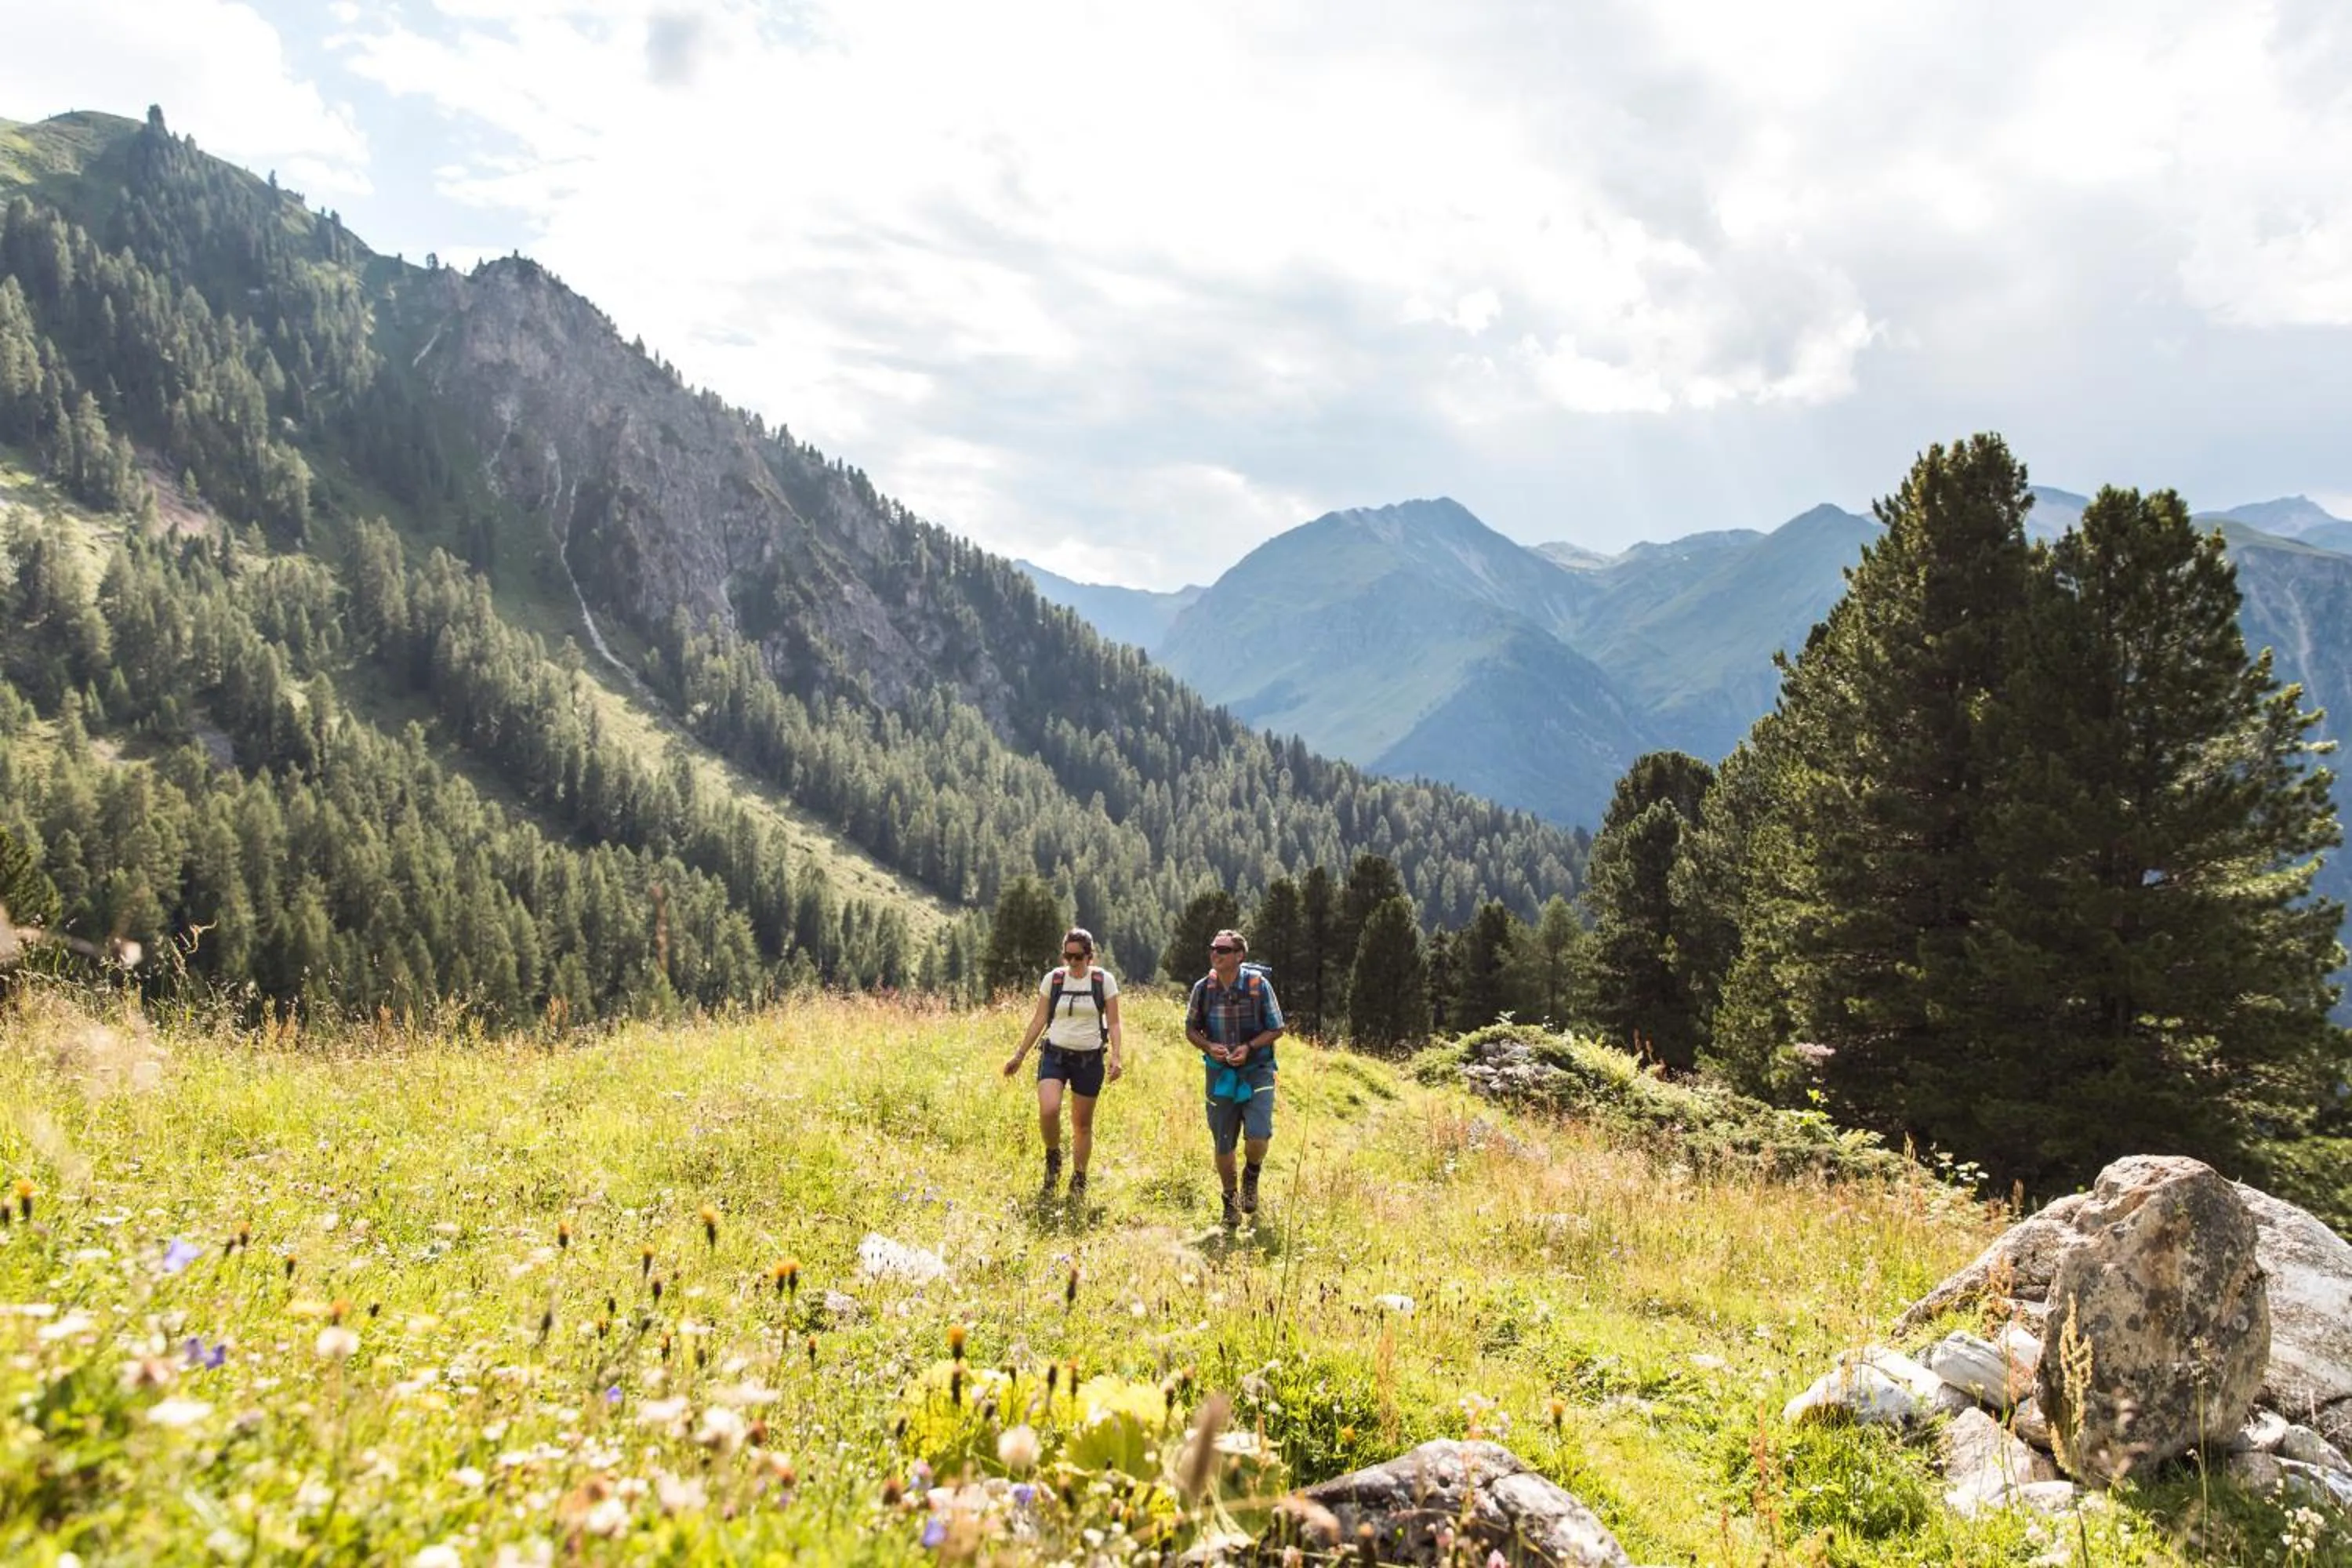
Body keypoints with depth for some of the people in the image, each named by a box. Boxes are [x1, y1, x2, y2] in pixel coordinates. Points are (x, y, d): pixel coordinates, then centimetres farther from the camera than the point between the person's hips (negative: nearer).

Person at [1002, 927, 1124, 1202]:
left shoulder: (1104, 980, -1)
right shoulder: (1053, 979, 2)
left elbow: (1113, 1024, 1)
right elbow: (1039, 1020, 8)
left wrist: (1115, 1056, -13)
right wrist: (1020, 1055, 6)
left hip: (1089, 1058, 0)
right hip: (1055, 1055, 0)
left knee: (1082, 1123, 8)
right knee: (1048, 1110, -22)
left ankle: (1079, 1182, 26)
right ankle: (1053, 1160, 6)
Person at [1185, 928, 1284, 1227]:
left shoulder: (1259, 985, -10)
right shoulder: (1203, 988, -4)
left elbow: (1276, 1029, -2)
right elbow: (1191, 1029, 7)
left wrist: (1249, 1047, -18)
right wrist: (1209, 1047, -13)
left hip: (1256, 1071, -2)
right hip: (1220, 1074, 2)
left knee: (1258, 1137, -17)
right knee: (1223, 1145, 8)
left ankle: (1251, 1177, 17)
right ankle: (1230, 1200, 31)